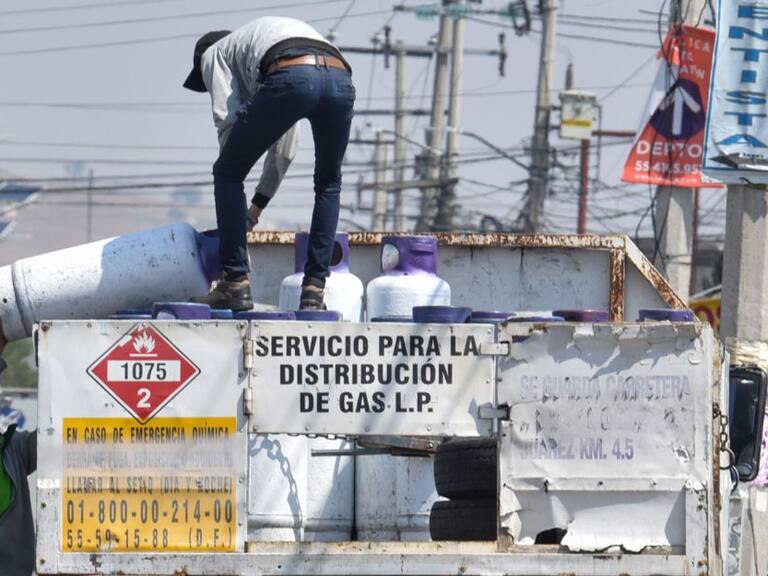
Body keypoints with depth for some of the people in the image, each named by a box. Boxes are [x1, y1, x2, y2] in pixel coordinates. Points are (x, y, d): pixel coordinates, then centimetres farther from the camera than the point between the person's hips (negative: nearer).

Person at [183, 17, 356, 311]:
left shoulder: (214, 53, 29)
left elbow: (228, 121, 13)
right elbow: (285, 150, 46)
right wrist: (258, 206, 51)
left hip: (290, 78, -5)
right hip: (341, 78, 5)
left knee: (227, 174, 15)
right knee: (328, 185, 29)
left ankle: (235, 283, 10)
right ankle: (314, 290, 20)